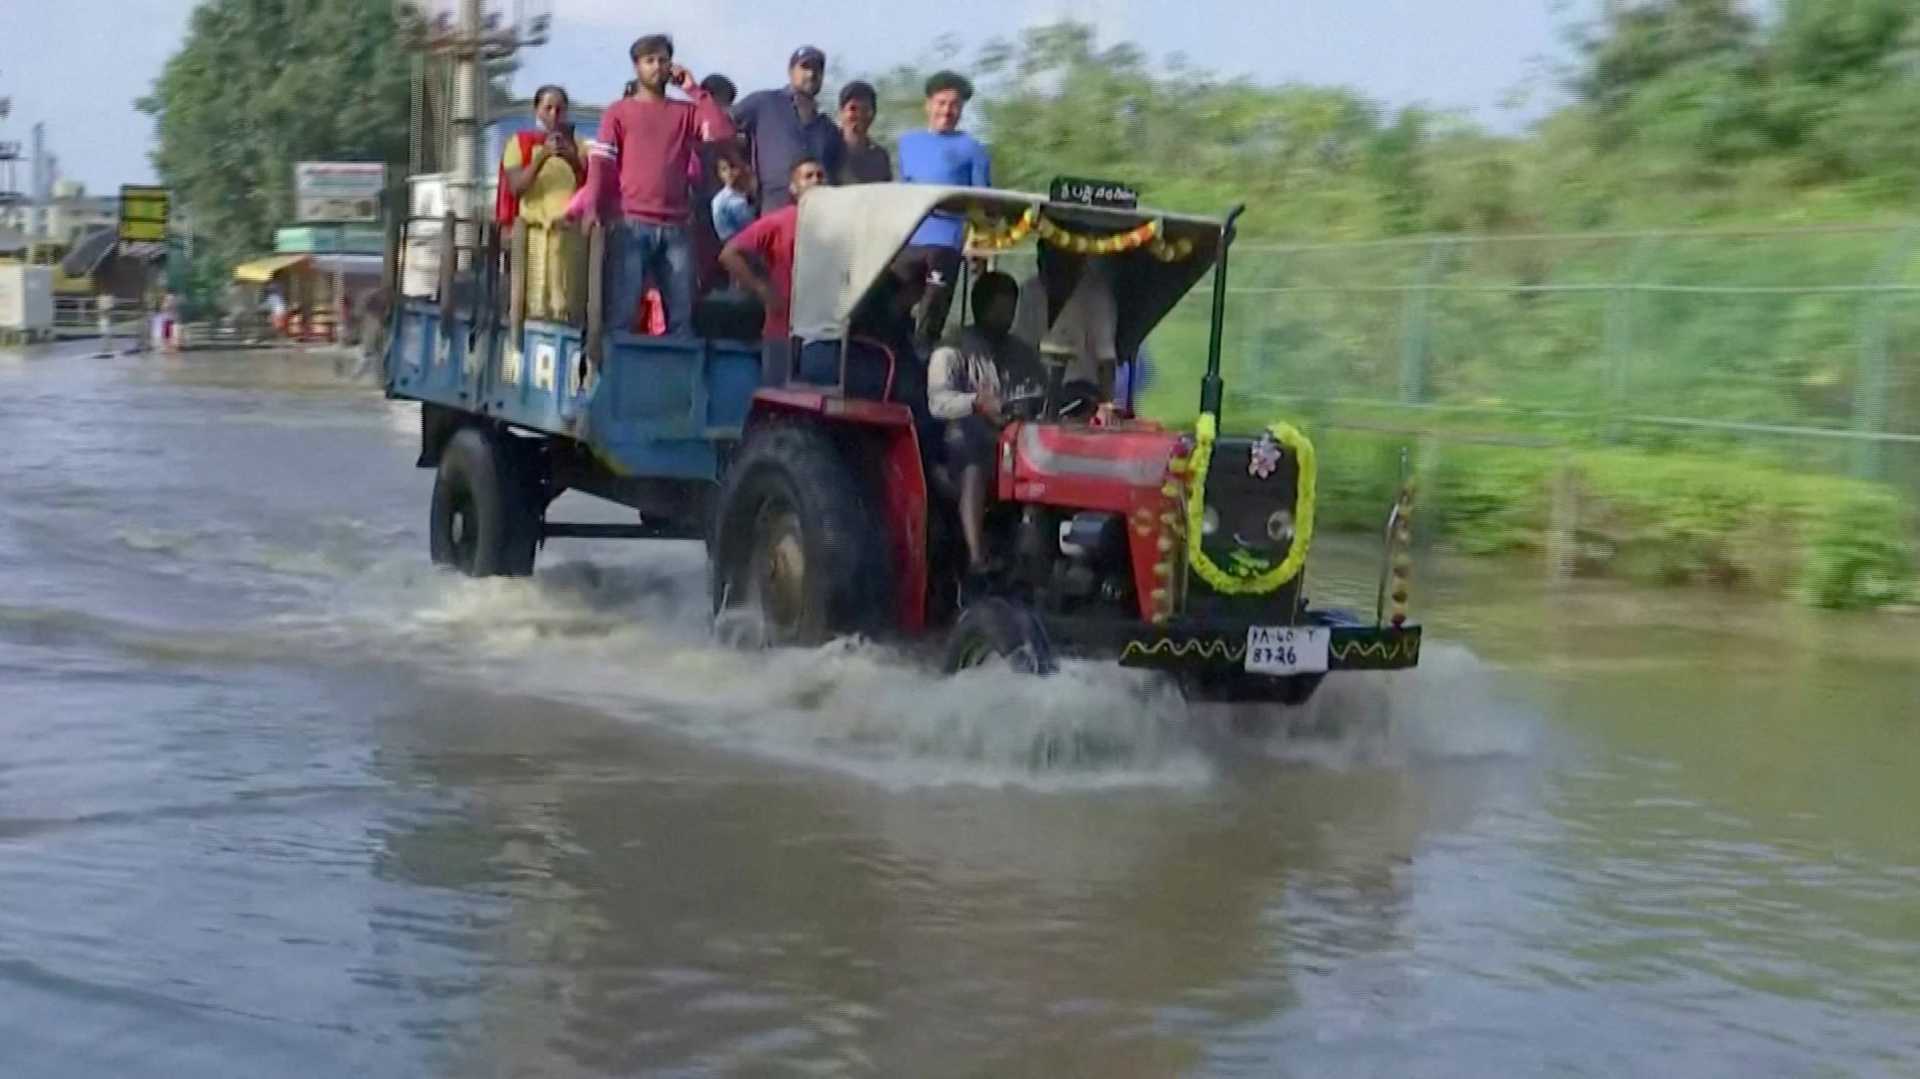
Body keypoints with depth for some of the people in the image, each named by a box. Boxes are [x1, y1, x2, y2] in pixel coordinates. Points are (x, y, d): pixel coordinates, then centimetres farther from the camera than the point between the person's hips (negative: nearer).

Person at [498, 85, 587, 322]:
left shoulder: (577, 146, 17)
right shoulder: (519, 143, 10)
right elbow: (516, 188, -4)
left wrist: (574, 161, -8)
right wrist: (543, 156, -14)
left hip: (568, 233, 2)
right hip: (533, 232, -2)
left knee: (565, 307, -6)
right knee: (532, 306, -11)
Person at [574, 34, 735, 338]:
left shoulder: (686, 112, 17)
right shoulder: (620, 111, 11)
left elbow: (723, 132, 0)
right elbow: (600, 163, 2)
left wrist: (694, 90, 5)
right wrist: (590, 208, -13)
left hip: (676, 228, 3)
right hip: (631, 225, -3)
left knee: (681, 315, 0)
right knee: (621, 313, -8)